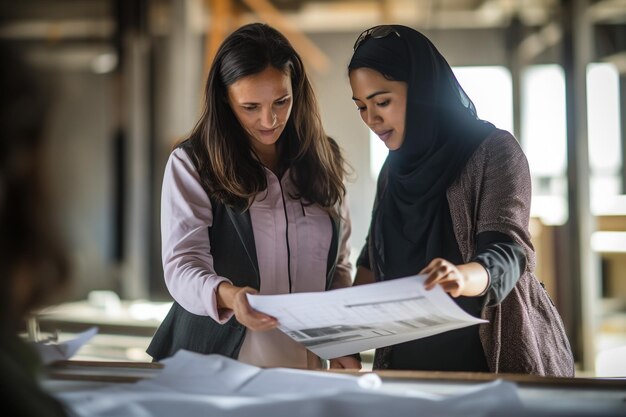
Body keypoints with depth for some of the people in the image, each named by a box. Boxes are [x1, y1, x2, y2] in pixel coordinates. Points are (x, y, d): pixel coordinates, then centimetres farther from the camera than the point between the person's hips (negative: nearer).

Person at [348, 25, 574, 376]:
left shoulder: (493, 150, -11)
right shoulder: (394, 169, 7)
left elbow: (507, 252, -23)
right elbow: (376, 259, 12)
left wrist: (463, 277, -44)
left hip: (494, 355, -5)